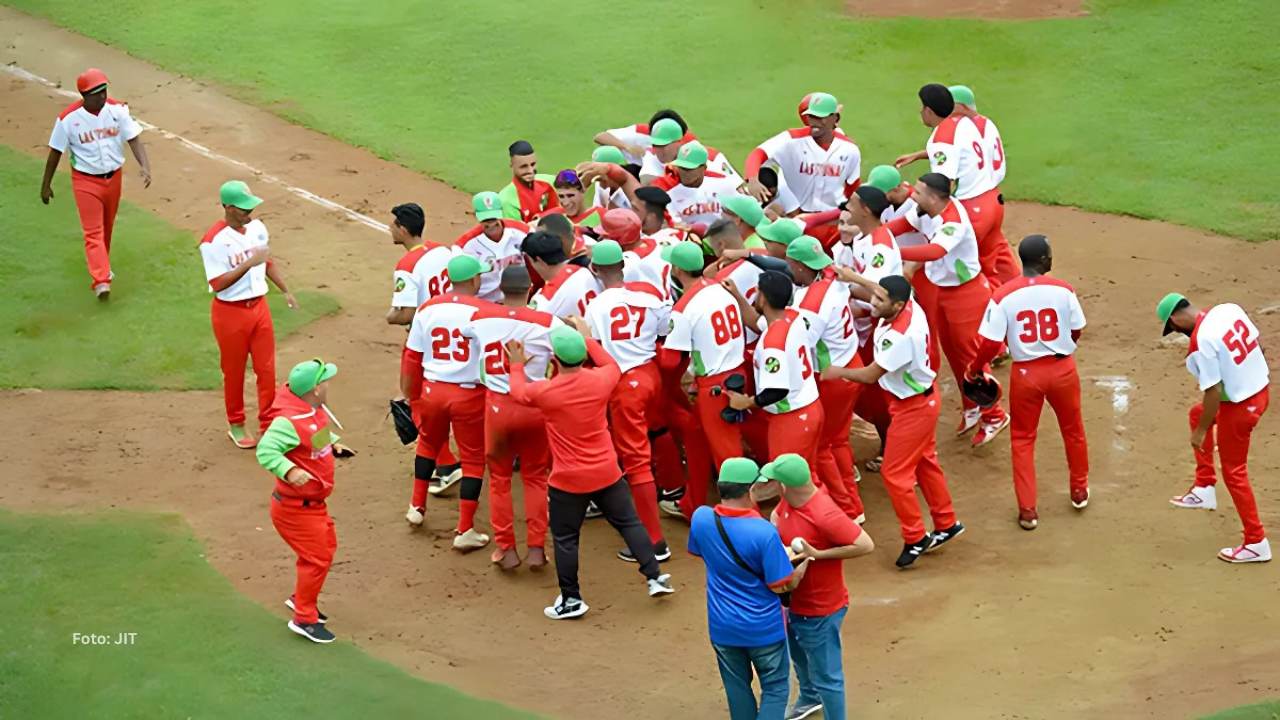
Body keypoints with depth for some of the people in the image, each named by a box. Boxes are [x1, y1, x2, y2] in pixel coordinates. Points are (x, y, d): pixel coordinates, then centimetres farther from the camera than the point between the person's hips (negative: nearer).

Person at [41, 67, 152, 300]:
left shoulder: (117, 110, -9)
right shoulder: (69, 119, -16)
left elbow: (134, 139, -12)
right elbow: (55, 152, -6)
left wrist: (144, 166, -29)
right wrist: (46, 185, 1)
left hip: (114, 178, 4)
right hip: (86, 181, -4)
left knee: (106, 228, 20)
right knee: (93, 232, -11)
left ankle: (102, 266, 42)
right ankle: (101, 280, -19)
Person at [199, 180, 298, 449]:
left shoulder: (257, 227, 1)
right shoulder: (214, 241, -20)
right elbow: (217, 284, -24)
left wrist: (285, 291, 11)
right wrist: (249, 263, -30)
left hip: (259, 305, 5)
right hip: (230, 313, -5)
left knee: (267, 369, 8)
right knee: (234, 372, 10)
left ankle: (268, 424, 21)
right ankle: (236, 425, 28)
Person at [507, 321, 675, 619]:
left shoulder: (545, 392, -17)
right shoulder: (600, 380, -10)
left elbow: (518, 391, 6)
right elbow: (613, 366, 16)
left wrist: (517, 364, 25)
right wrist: (588, 339, 24)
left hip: (568, 481, -3)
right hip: (606, 473, 3)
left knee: (565, 538, 10)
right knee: (629, 523, 18)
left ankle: (571, 600, 15)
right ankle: (655, 577, 17)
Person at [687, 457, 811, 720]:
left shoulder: (701, 519, -13)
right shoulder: (764, 532, -27)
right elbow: (782, 586, -18)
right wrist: (805, 561, 0)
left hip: (722, 627, 4)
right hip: (763, 628, -4)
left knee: (737, 690, 22)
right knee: (775, 689, 14)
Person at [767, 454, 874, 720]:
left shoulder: (824, 515, -35)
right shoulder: (790, 500, -10)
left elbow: (866, 545, -32)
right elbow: (776, 516, 13)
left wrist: (817, 554, -30)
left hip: (820, 611, -10)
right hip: (794, 603, 10)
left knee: (826, 676, 6)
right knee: (799, 657, 34)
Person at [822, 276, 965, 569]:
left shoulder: (902, 336, -36)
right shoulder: (909, 306, -12)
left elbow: (871, 375, -26)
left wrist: (838, 372, -11)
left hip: (913, 407, -10)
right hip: (922, 399, 10)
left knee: (894, 473, 0)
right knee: (925, 463, 22)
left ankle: (916, 538, 13)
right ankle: (947, 524, 37)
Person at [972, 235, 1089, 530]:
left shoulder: (1003, 296, -15)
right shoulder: (1063, 290, -12)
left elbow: (991, 344, -14)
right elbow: (1076, 332, 0)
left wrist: (974, 369, 4)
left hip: (1026, 373, -1)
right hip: (1062, 368, 1)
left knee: (1022, 439, 15)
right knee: (1073, 430, 24)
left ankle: (1027, 510, 13)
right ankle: (1079, 491, 42)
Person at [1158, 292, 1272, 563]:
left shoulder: (1200, 343, -27)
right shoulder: (1229, 309, -5)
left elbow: (1213, 392, -25)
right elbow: (1258, 340, 9)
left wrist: (1200, 432, -12)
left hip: (1239, 407, -9)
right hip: (1262, 389, 9)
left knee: (1234, 472, 8)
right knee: (1197, 413, 30)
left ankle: (1256, 543, 16)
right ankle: (1204, 488, 33)